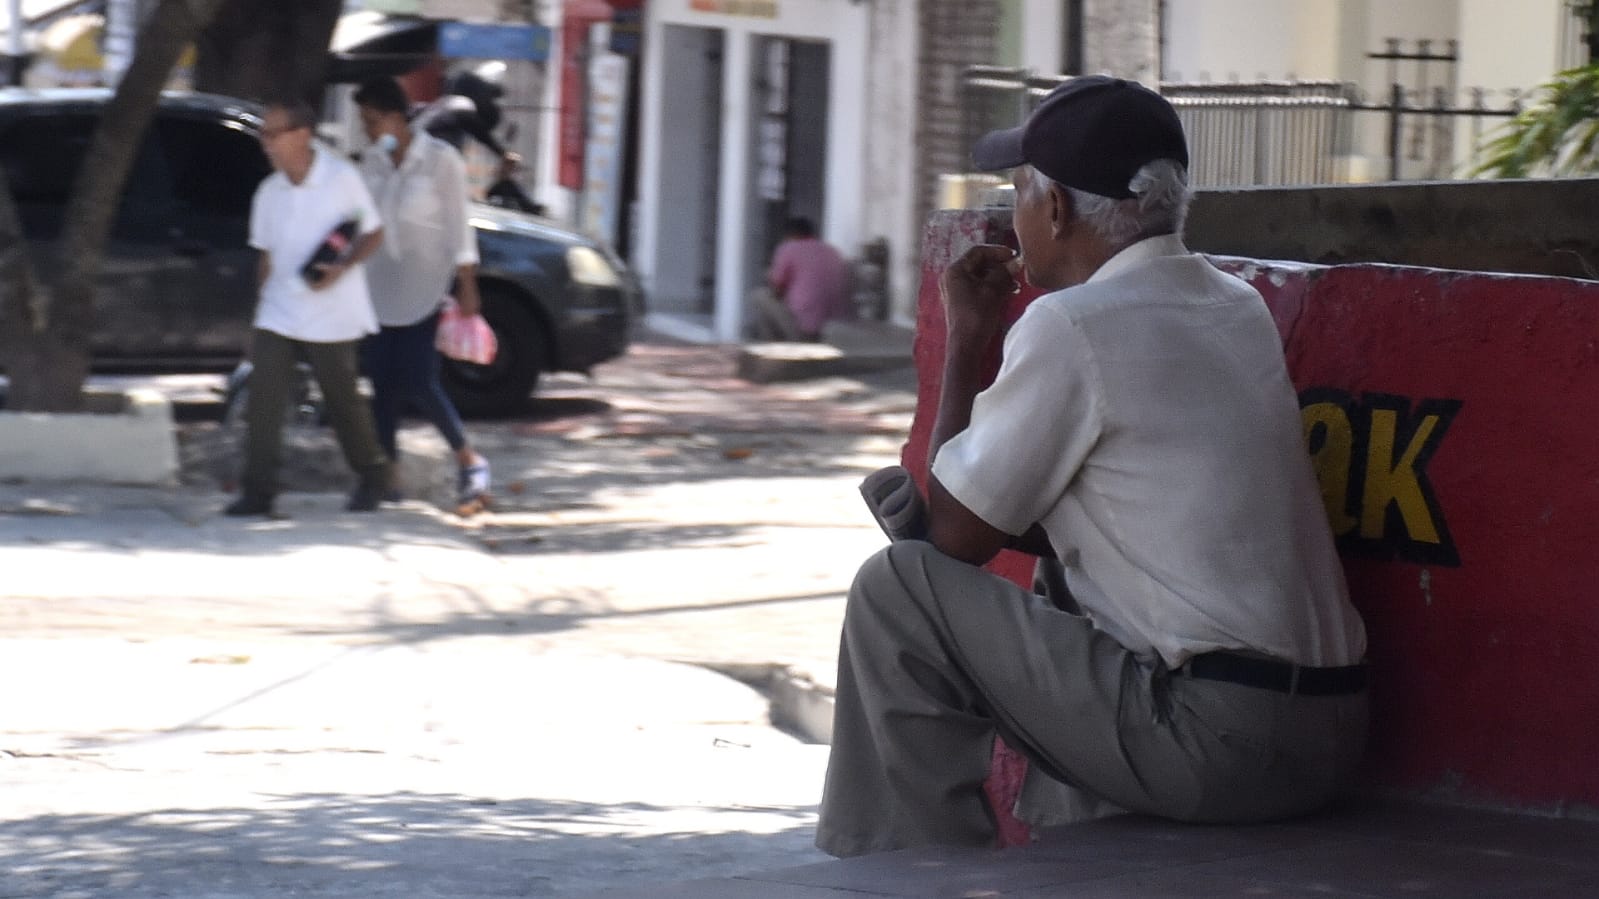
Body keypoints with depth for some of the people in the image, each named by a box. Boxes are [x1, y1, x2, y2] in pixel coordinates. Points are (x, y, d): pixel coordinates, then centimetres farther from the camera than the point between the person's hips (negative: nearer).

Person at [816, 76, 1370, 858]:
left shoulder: (1071, 325, -11)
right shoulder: (1238, 309, 15)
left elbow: (958, 535, -1)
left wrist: (968, 343, 8)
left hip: (1215, 746, -9)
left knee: (897, 592, -2)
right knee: (1062, 579, 33)